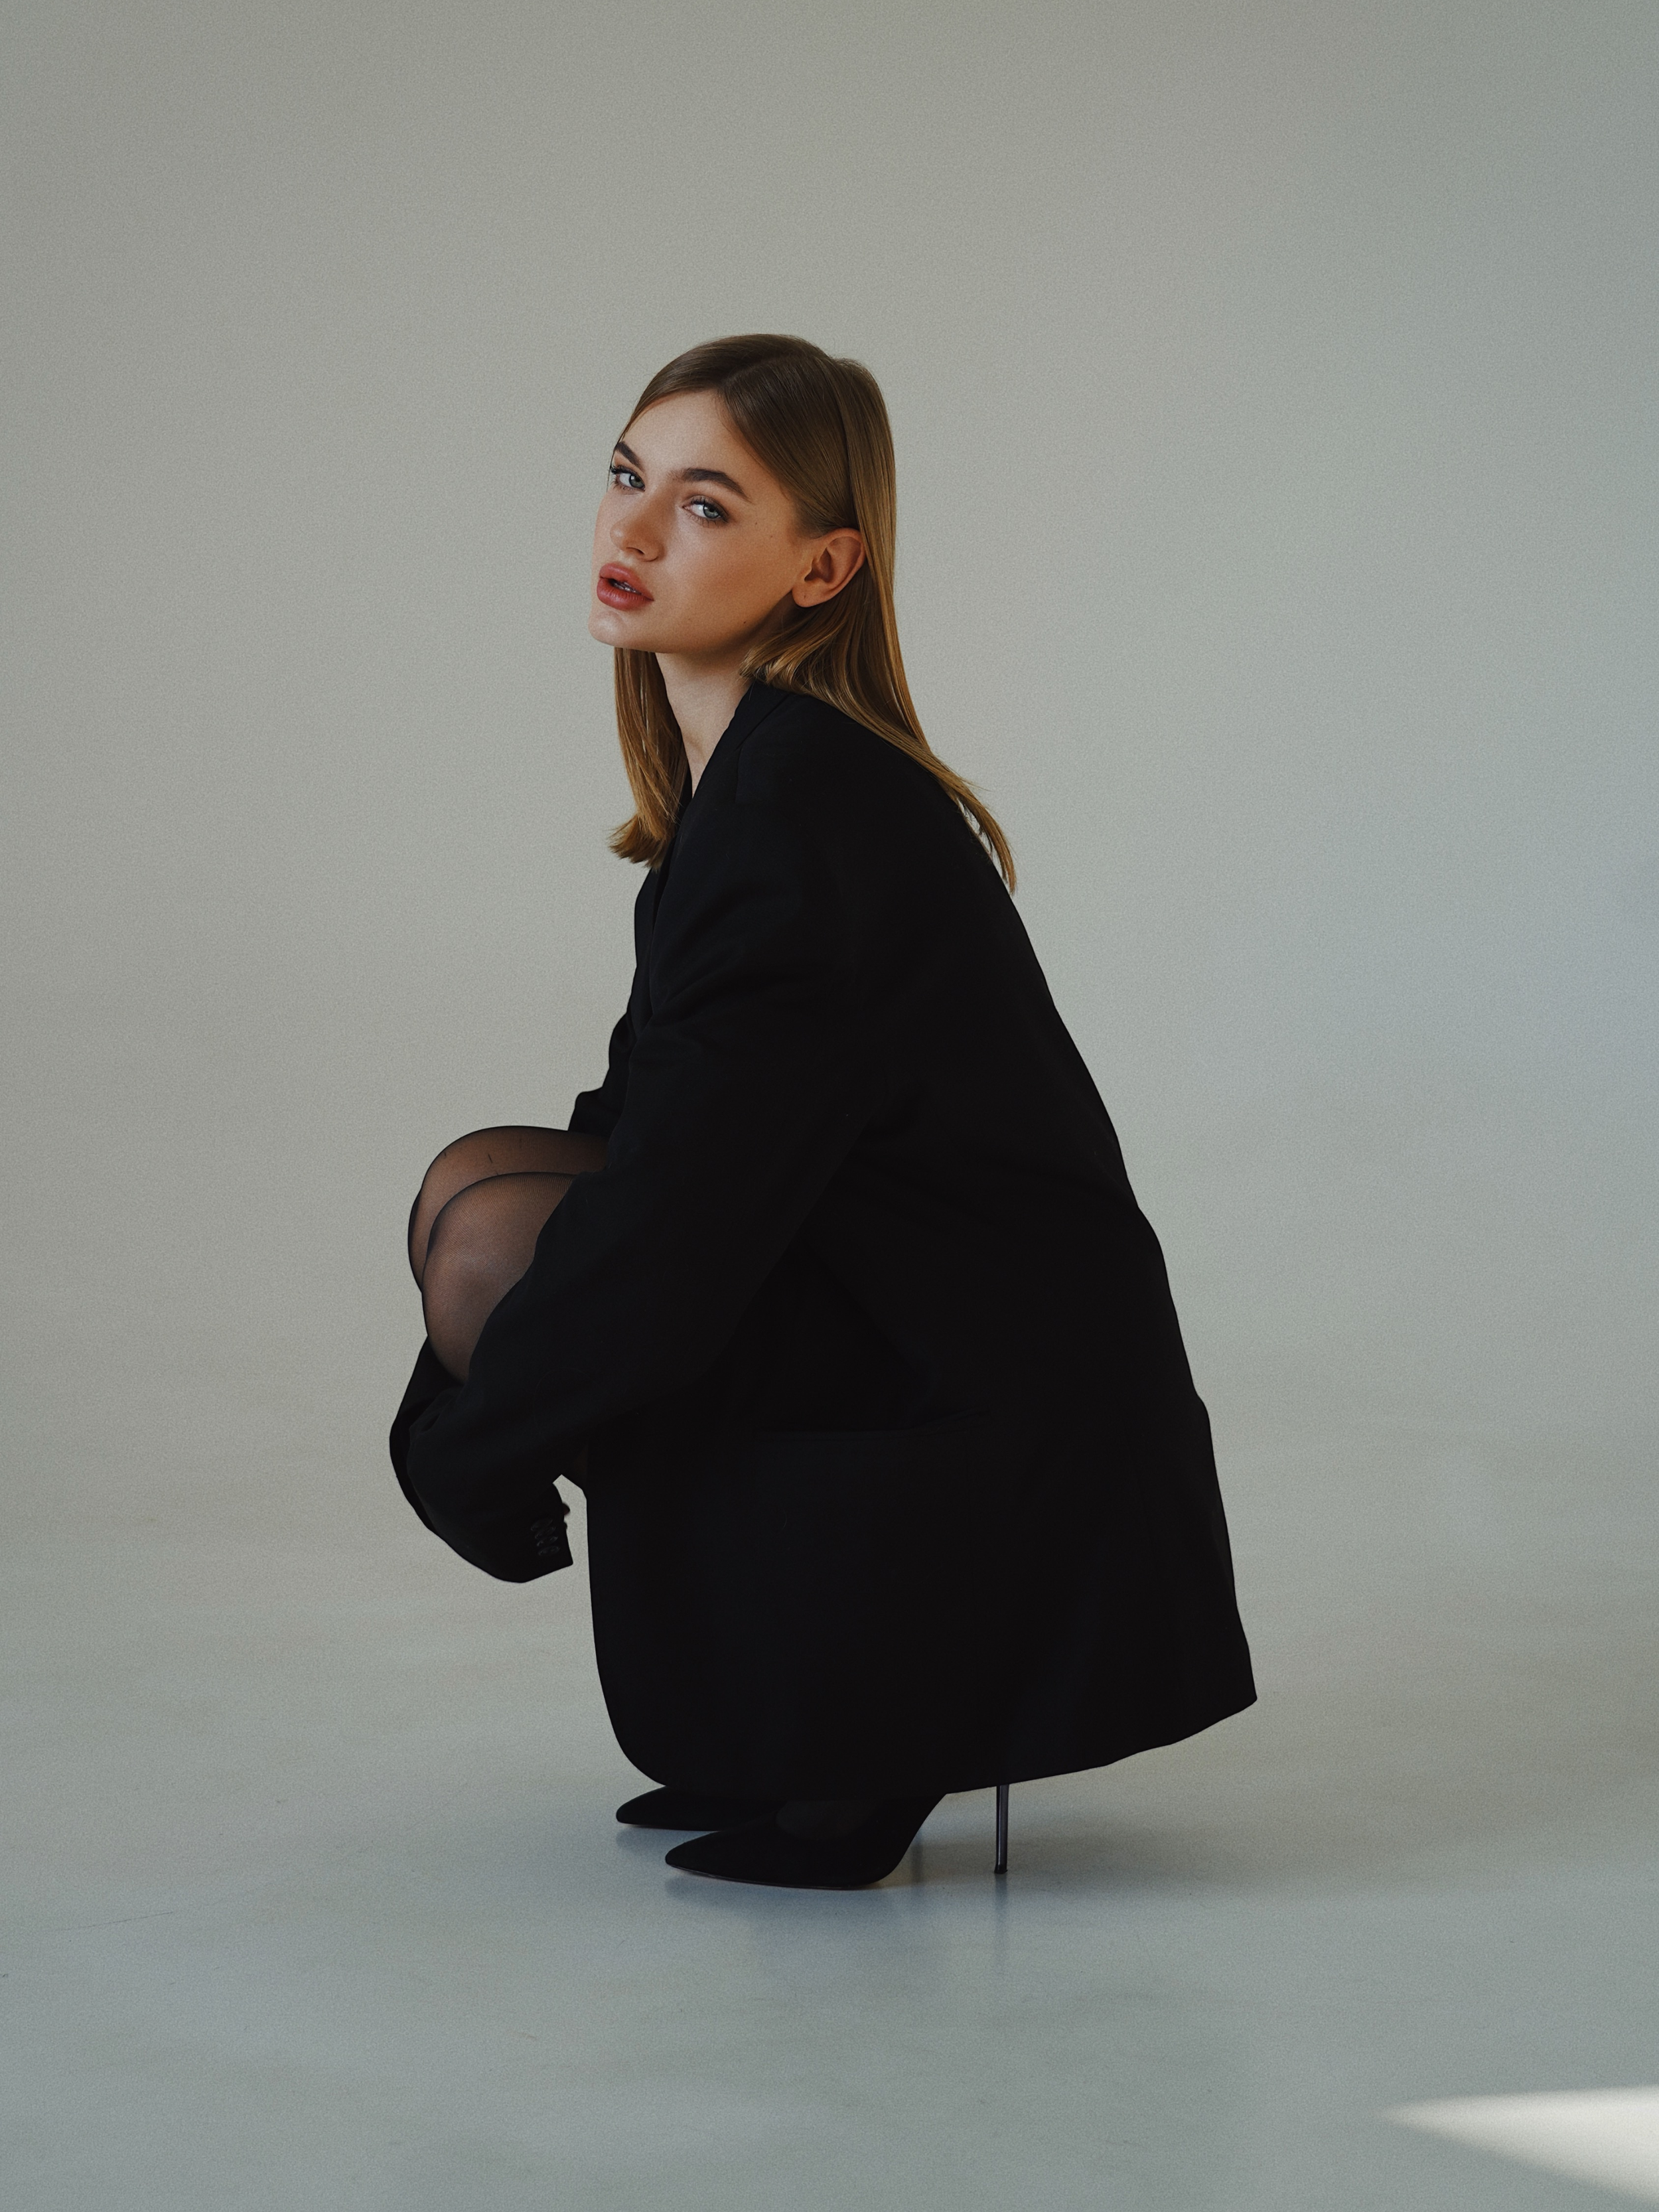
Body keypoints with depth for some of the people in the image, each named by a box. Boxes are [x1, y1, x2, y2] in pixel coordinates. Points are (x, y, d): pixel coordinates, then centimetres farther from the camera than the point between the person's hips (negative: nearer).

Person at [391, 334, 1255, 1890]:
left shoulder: (800, 819, -22)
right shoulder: (759, 769, 8)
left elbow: (669, 1241, -21)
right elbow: (673, 1132, 15)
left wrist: (453, 1450, -7)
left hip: (994, 1449, -9)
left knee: (490, 1230, -10)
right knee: (486, 1189, 7)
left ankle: (843, 1758, -3)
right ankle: (804, 1723, 11)